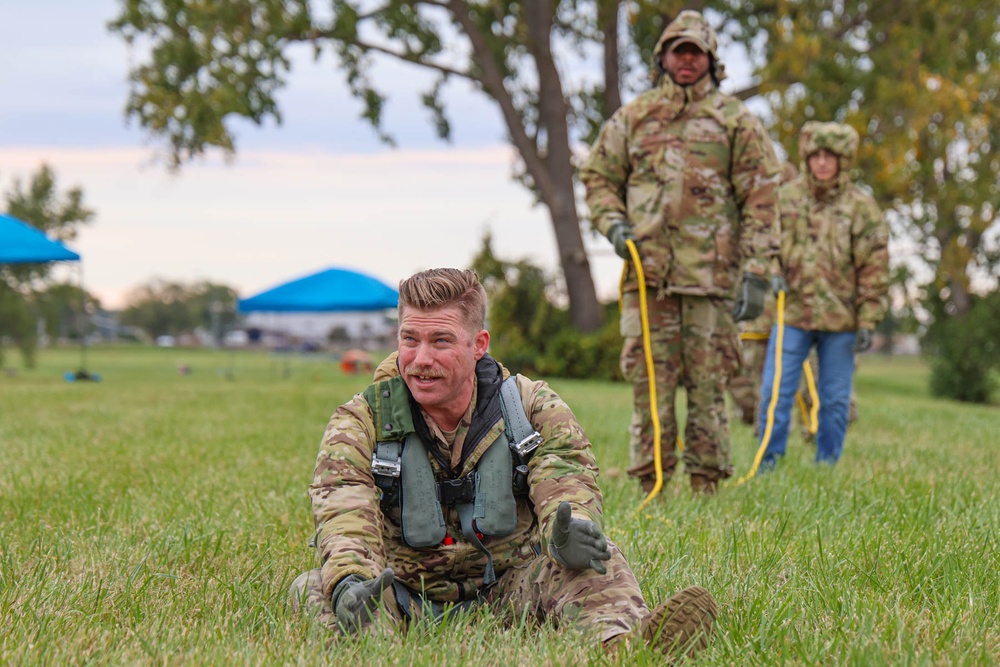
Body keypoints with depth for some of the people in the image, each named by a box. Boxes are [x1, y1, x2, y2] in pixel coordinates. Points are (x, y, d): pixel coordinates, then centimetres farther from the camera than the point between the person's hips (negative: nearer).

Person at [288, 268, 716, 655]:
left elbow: (564, 479, -14)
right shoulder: (358, 423, -3)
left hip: (511, 588, 1)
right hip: (408, 594, 0)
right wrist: (349, 583, -44)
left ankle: (626, 642, -59)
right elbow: (344, 512, -20)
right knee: (314, 589, -29)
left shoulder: (534, 408, 1)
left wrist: (567, 530, -41)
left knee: (596, 560, -26)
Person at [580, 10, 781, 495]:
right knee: (649, 382, 1)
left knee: (708, 383, 0)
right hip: (647, 273, 2)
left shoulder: (737, 121, 7)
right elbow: (598, 177, 20)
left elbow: (760, 200, 3)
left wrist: (757, 273, -5)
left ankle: (707, 485, 7)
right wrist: (612, 223, -1)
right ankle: (650, 484, 7)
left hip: (711, 274, -2)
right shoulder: (632, 118, 13)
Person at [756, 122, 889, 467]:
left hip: (840, 318, -1)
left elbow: (874, 267, 1)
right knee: (775, 392, -2)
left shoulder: (860, 206, 1)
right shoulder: (785, 197, 5)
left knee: (835, 400, 7)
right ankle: (768, 463, 6)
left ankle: (827, 467, 16)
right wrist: (772, 274, -8)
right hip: (791, 312, 1)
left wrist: (868, 321, -4)